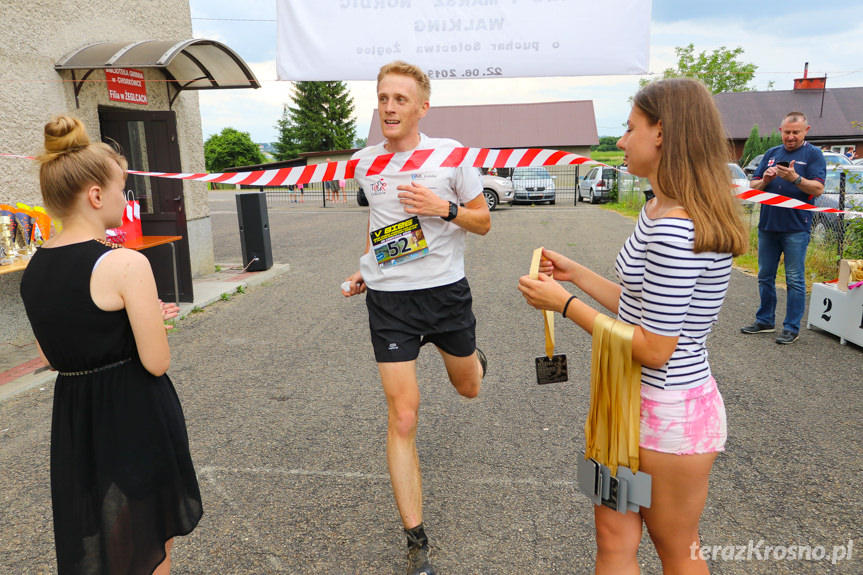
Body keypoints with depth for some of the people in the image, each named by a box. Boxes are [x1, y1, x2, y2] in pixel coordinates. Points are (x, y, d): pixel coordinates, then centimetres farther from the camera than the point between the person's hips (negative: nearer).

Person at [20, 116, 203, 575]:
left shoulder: (33, 268, 1)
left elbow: (53, 357, 10)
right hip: (136, 420, -7)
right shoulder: (125, 265, -22)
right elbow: (156, 363, -20)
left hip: (73, 420, 7)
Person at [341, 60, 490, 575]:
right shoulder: (365, 162, 3)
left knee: (468, 388, 23)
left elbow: (483, 222, 0)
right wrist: (367, 268, 12)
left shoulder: (451, 154, -5)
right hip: (389, 301, 1)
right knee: (402, 420, -3)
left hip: (447, 291, 0)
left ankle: (472, 357, 63)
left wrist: (445, 208, -19)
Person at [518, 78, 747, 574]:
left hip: (668, 414, -9)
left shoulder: (673, 229, -26)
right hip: (637, 402, 9)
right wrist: (575, 273, 13)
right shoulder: (660, 212, 6)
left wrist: (565, 303, -17)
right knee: (614, 535, 20)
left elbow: (654, 348, -24)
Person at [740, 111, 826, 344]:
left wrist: (795, 178, -25)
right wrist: (765, 181, -9)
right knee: (765, 277, 11)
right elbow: (753, 186, 12)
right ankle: (765, 321, 22)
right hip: (767, 225, 5)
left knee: (795, 280, 0)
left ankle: (792, 327, 7)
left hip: (796, 228, -5)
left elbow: (818, 189, -10)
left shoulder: (813, 154, 1)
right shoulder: (771, 154, 14)